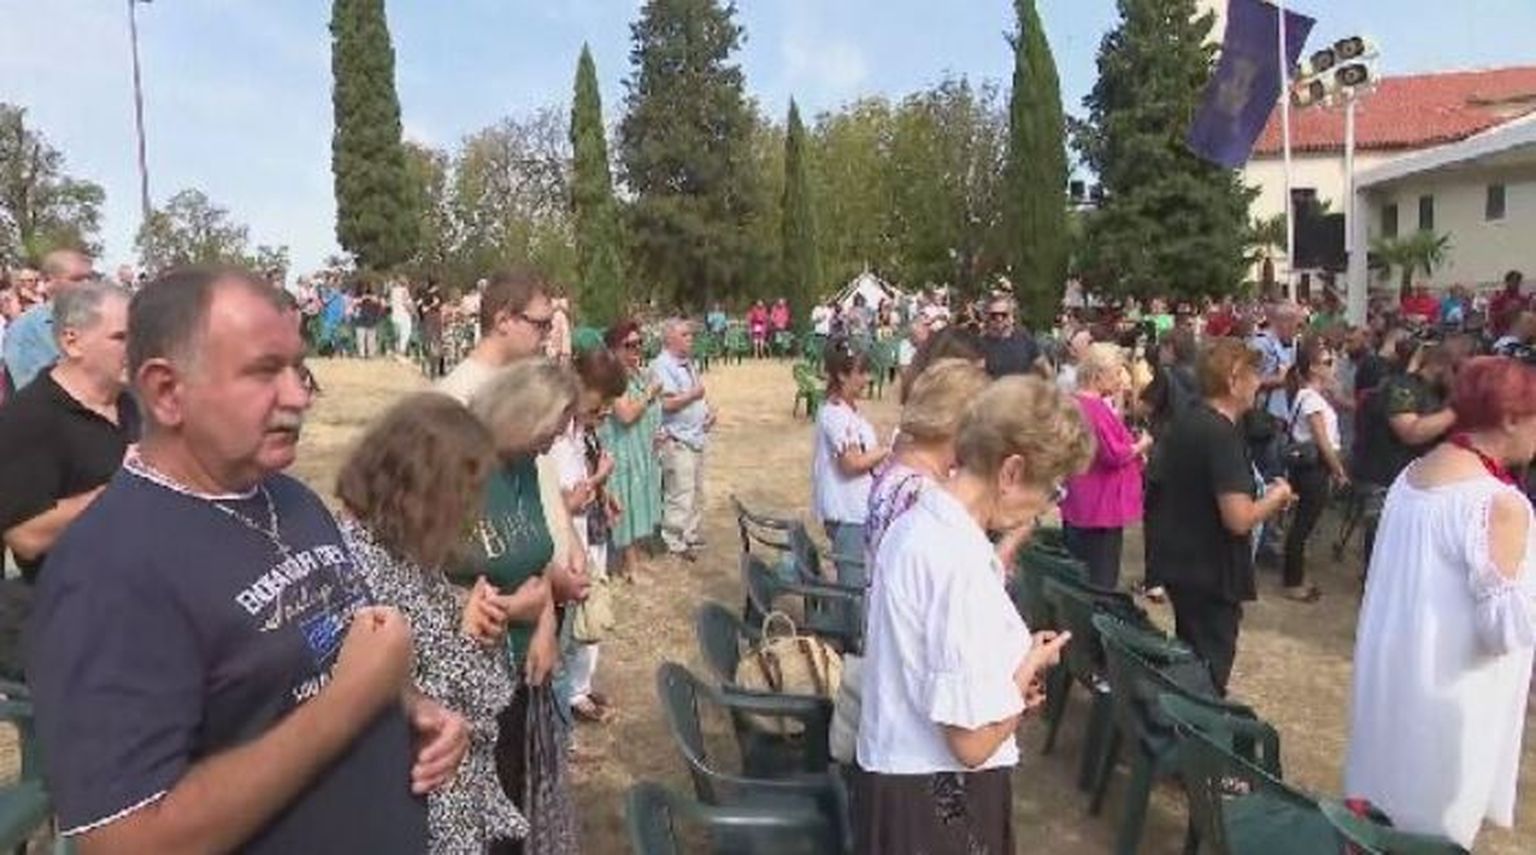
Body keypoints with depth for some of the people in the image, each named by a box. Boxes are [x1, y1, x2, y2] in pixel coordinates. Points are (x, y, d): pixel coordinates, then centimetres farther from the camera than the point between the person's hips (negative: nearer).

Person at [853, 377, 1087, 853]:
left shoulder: (917, 524, 1)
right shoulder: (960, 558, -27)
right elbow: (973, 740, -26)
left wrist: (1015, 662, 4)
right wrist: (1031, 666, -10)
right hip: (941, 801, -8)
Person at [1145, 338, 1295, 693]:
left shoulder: (1185, 422, 4)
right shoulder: (1223, 436, -23)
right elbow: (1239, 519, -28)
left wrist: (1261, 496, 17)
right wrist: (1276, 496, -10)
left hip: (1179, 562, 9)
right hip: (1211, 572, -9)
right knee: (1209, 671, 5)